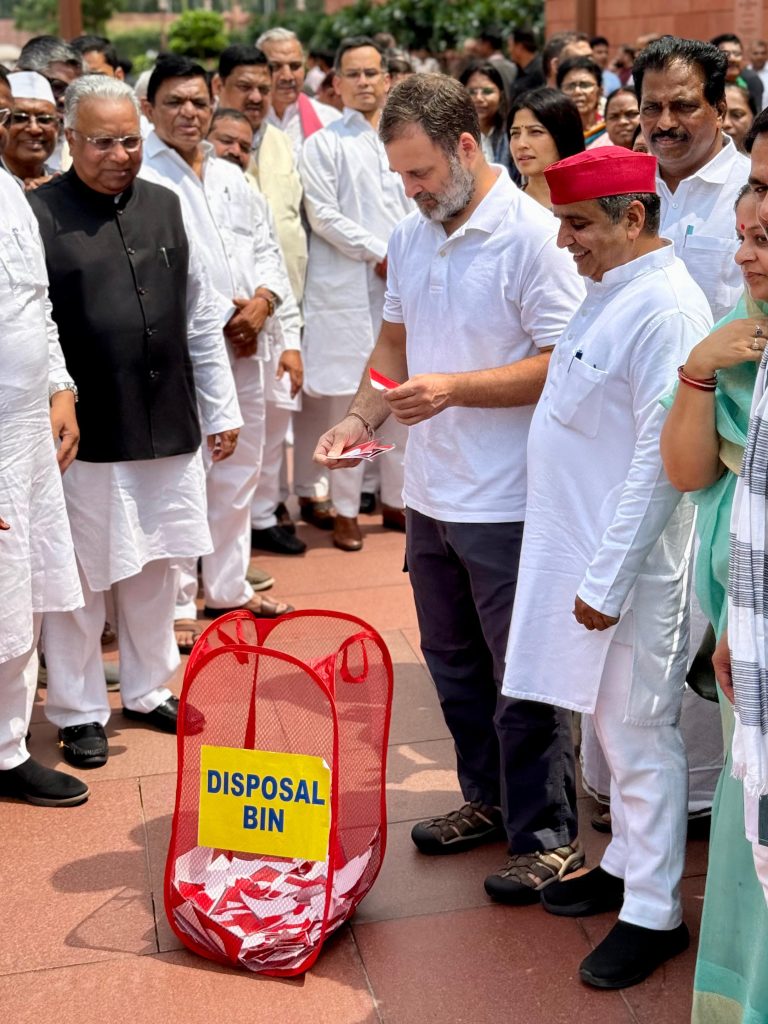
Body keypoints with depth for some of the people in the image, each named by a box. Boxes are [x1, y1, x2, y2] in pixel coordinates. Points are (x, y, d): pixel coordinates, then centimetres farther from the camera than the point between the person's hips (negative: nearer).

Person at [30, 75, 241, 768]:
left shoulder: (164, 206, 9)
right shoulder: (40, 214, -7)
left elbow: (201, 320, 12)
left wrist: (222, 410, 12)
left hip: (169, 428, 5)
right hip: (87, 433, -4)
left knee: (156, 567, 15)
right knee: (82, 579, 6)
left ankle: (150, 691, 33)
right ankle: (79, 711, 23)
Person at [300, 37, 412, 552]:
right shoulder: (325, 144, 2)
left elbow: (415, 209, 14)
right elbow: (323, 215, -6)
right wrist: (379, 254, -11)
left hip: (402, 282, 4)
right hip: (346, 289, -4)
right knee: (347, 398, -2)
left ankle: (396, 499, 20)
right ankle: (346, 510, 7)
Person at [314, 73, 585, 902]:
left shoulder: (532, 235, -15)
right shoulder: (410, 236, 9)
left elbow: (563, 362, -19)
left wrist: (454, 388, -25)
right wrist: (360, 416, 0)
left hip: (509, 504, -8)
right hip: (430, 493, 8)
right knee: (454, 663, 19)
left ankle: (547, 837, 18)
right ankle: (488, 802, 37)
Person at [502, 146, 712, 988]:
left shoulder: (664, 310, -20)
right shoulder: (609, 291, 10)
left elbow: (661, 458, -23)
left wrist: (608, 577, -21)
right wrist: (588, 564, 16)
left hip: (627, 566, -9)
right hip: (582, 547, 9)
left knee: (638, 735, 2)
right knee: (611, 722, 20)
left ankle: (653, 913, 16)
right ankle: (626, 864, 36)